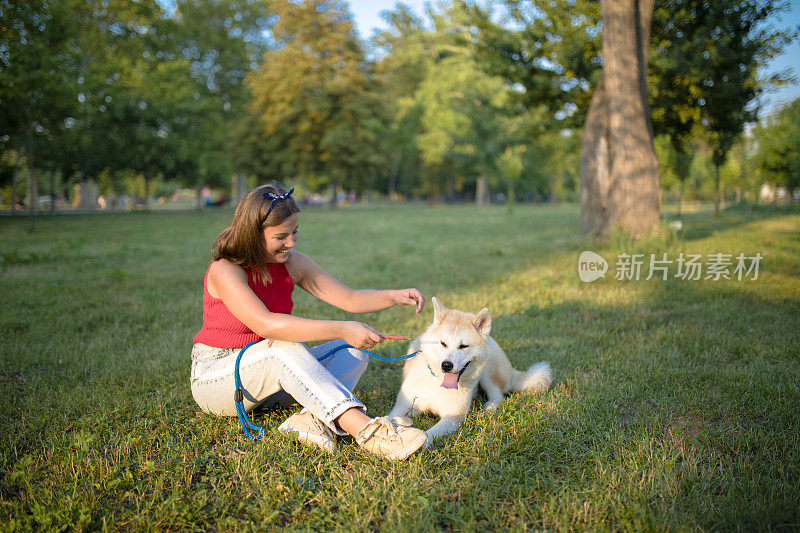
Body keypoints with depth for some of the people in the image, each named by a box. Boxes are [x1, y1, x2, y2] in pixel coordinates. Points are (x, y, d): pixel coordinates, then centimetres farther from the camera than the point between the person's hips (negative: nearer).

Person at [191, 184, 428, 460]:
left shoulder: (293, 264, -2)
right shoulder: (225, 270, -21)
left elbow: (349, 299, 0)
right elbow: (266, 324, -36)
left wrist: (393, 297, -19)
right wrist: (341, 329, -40)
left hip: (270, 375, 7)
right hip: (213, 375, -7)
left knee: (353, 353, -9)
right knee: (285, 347, -37)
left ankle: (312, 418, -34)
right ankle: (365, 430, -47)